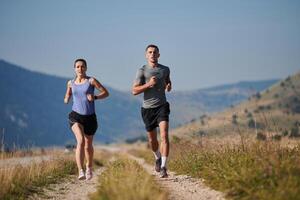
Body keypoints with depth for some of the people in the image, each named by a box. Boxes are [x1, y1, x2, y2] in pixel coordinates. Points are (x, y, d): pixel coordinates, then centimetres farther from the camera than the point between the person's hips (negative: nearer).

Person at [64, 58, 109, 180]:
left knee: (88, 145, 13)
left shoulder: (91, 81, -2)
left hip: (90, 117, 0)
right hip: (76, 116, 0)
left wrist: (95, 97, -19)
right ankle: (81, 171, -30)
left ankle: (89, 168, 42)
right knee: (80, 140, -24)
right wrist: (66, 99, 0)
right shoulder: (71, 83, 7)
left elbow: (106, 93, -2)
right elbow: (67, 97, 23)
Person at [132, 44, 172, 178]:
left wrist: (169, 86, 4)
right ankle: (157, 157, 44)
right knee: (152, 140, 12)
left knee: (164, 136, -18)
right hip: (148, 108, 0)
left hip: (162, 106, 0)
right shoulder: (142, 71, -3)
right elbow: (134, 91, -9)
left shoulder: (165, 69, 8)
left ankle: (163, 167, -20)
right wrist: (148, 84, -22)